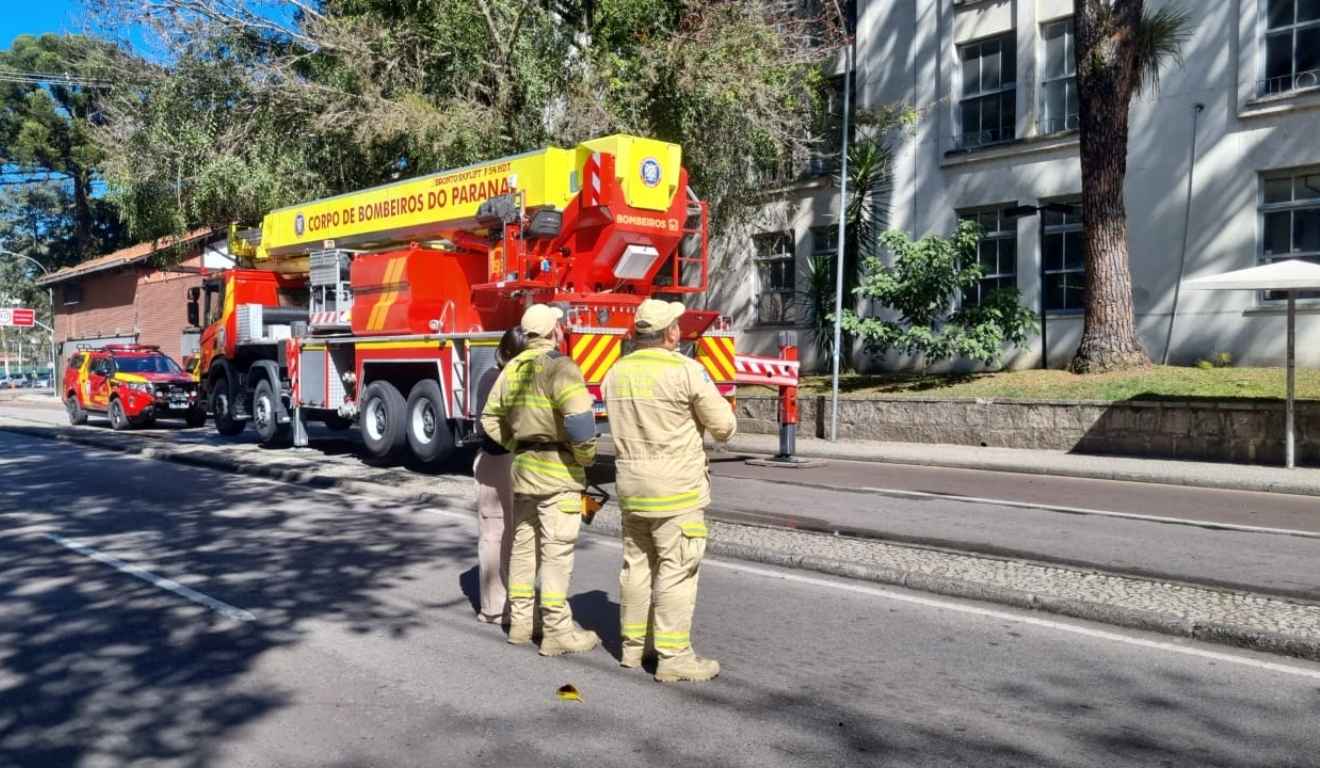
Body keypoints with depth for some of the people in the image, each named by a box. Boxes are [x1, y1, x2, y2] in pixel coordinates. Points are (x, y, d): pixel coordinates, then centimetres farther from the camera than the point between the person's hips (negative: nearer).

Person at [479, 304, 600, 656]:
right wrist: (586, 456, -11)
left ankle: (520, 621, 25)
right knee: (557, 551, -3)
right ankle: (557, 632, 2)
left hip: (523, 468, 8)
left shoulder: (512, 368, 10)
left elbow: (491, 420, 14)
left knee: (522, 545, 15)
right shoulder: (560, 366, -15)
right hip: (558, 470, -8)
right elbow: (579, 417, -26)